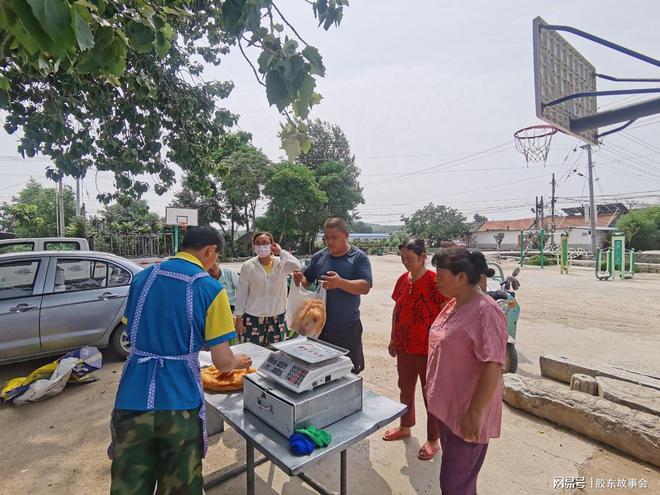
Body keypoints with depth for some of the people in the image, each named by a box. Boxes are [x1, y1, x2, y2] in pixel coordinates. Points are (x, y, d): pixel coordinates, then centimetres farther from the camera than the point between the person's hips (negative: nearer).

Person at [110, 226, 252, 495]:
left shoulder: (143, 277, 3)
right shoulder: (210, 289, -12)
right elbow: (222, 362, -11)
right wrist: (239, 361, 11)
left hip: (132, 399, 4)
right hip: (178, 403, -3)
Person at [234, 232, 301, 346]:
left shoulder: (281, 264, -3)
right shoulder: (247, 266, -3)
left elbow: (296, 266, -25)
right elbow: (241, 294, 1)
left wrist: (280, 251, -13)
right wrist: (238, 317, 1)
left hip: (277, 318, 1)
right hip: (253, 318, 0)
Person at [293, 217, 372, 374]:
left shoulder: (359, 258, -8)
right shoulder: (319, 257, 4)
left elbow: (365, 287, -18)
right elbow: (307, 281, 10)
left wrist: (340, 282, -34)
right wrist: (299, 279, -14)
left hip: (348, 327, -3)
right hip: (320, 324, 4)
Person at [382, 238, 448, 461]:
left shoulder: (435, 281, -17)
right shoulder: (403, 280, 3)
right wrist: (393, 339, 13)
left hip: (428, 350, -6)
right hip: (404, 348, 6)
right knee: (405, 389, 21)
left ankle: (433, 440, 29)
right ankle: (405, 427, 42)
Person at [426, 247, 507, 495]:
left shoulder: (485, 312, -24)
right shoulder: (454, 304, 4)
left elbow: (492, 367, -25)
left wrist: (476, 413, -23)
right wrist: (433, 386, 20)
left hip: (466, 413, -8)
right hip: (447, 405, 8)